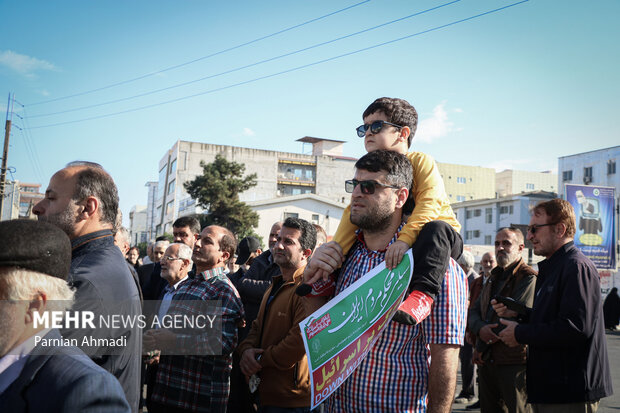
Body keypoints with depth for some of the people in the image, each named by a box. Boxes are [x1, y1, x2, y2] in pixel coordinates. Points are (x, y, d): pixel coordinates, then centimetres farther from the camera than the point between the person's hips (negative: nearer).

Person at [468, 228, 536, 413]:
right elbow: (474, 311, 14)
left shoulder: (528, 278, -8)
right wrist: (480, 329, -11)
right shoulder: (494, 277, 18)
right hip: (486, 362, 7)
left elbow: (518, 317, -16)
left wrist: (483, 346, -9)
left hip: (514, 363, -7)